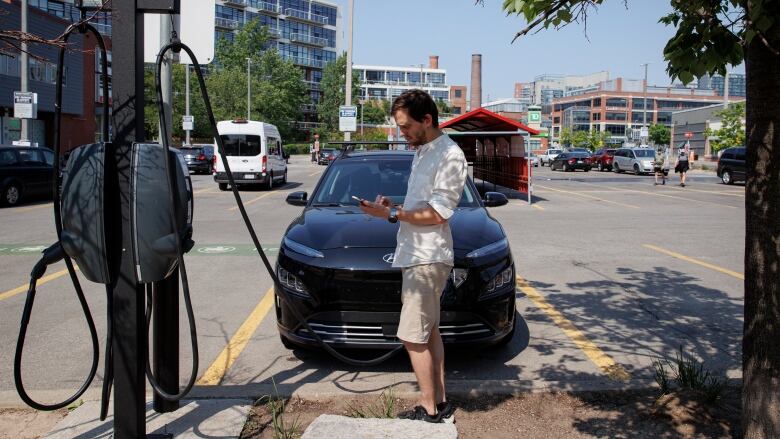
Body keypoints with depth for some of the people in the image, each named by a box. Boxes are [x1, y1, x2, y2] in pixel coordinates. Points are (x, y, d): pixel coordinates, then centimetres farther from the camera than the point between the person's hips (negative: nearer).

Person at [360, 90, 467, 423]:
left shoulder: (449, 156, -14)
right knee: (429, 332, 15)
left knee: (413, 337, -7)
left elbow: (437, 214, -19)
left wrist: (392, 214, -20)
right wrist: (394, 207, 4)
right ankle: (440, 405, 25)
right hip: (416, 255, 10)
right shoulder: (423, 152, 16)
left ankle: (429, 411, 4)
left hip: (427, 258, -10)